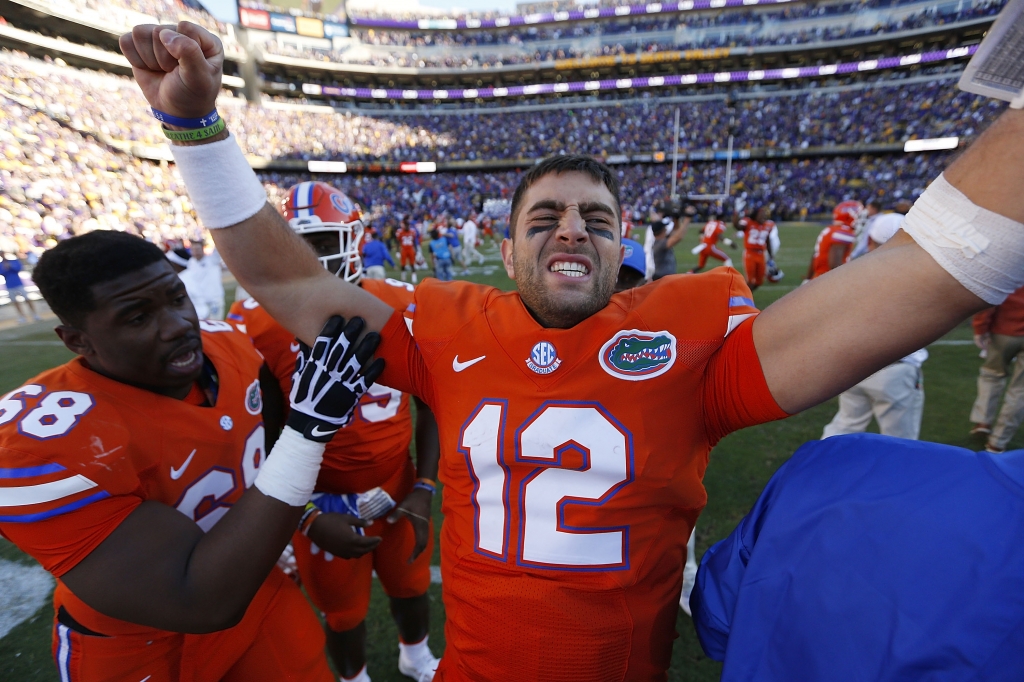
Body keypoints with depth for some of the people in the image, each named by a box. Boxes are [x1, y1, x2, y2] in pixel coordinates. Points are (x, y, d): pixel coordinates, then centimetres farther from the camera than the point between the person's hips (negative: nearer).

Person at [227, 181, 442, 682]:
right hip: (325, 497, -2)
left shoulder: (399, 304, -9)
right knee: (343, 611, 21)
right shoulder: (258, 321, -14)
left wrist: (424, 488, -5)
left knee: (411, 586, 25)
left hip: (399, 485, 2)